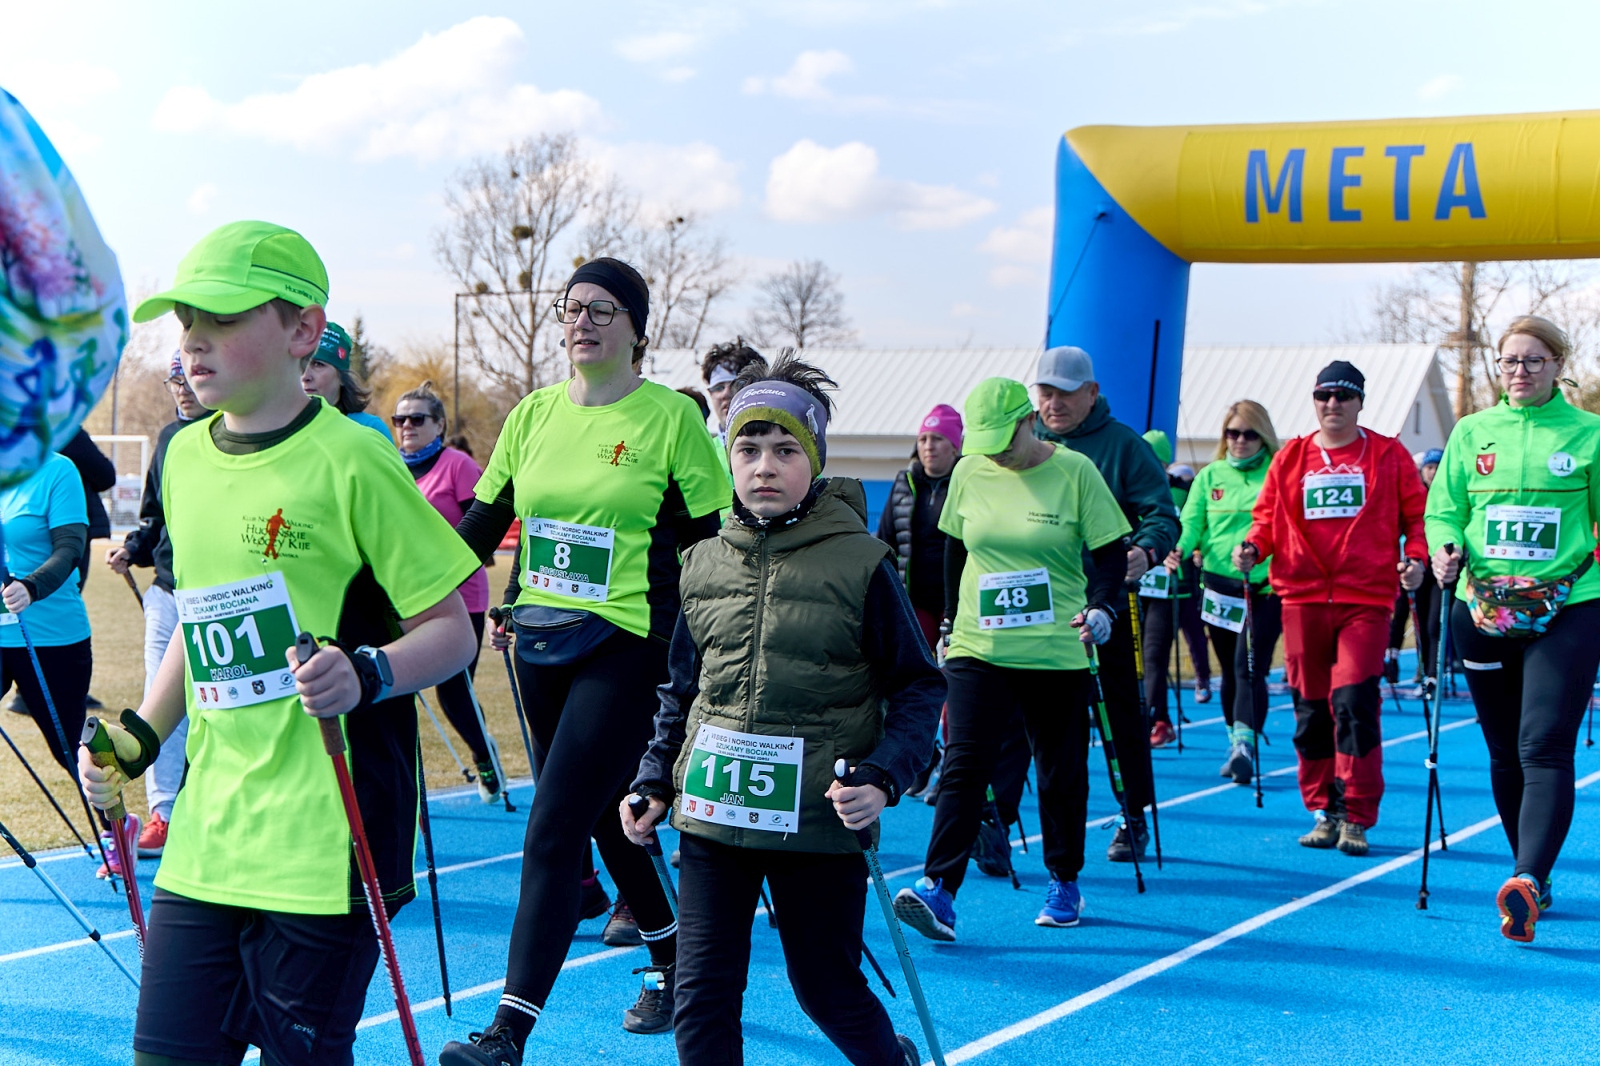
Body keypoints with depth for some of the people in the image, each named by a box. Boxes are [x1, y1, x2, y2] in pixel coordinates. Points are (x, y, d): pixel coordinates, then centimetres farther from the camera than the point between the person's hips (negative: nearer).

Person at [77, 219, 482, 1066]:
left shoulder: (348, 461, -10)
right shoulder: (184, 458, 11)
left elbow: (452, 630, -8)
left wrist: (365, 674, -25)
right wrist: (139, 737, 14)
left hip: (326, 844, -6)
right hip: (204, 838, 6)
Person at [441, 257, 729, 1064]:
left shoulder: (670, 417, -5)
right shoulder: (534, 415, 8)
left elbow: (715, 540, -3)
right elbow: (482, 521, 12)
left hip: (626, 645, -6)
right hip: (544, 643, 6)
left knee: (551, 837, -13)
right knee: (604, 821, 17)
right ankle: (671, 969, 38)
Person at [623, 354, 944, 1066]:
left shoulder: (861, 565, -7)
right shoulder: (705, 565, 5)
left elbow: (919, 686, -2)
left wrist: (883, 778, -15)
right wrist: (654, 781, 9)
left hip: (819, 821, -3)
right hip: (713, 814, 4)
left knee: (829, 993, 9)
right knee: (701, 994, 2)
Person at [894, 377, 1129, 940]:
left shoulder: (1074, 471, -5)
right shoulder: (968, 472, 4)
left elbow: (1110, 551, -2)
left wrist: (1103, 607, -17)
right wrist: (952, 617, 18)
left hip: (1057, 654, -2)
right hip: (977, 649, 2)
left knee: (1061, 774, 9)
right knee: (963, 765, -10)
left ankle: (1065, 884, 25)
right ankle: (939, 888, -14)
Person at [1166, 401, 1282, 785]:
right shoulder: (1209, 476, 9)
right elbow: (1190, 522, 1)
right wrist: (1178, 549, -19)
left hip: (1266, 588, -4)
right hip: (1220, 585, 4)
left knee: (1250, 667, -14)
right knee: (1230, 671, 13)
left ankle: (1245, 747, -19)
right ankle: (1235, 745, 25)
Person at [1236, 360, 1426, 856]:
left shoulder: (1388, 456, 8)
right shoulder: (1290, 459, 13)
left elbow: (1416, 514, 7)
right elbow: (1268, 517, 14)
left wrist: (1415, 557, -10)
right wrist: (1253, 548, -5)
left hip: (1366, 597, -3)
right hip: (1303, 596, 3)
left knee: (1354, 701, -13)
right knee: (1310, 708, 6)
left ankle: (1355, 818, -5)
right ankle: (1325, 811, 18)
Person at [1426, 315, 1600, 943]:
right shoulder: (1471, 433, 9)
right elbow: (1442, 508, 8)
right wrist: (1445, 548, -12)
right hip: (1483, 609, 3)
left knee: (1545, 748, -16)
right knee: (1505, 752, 10)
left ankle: (1528, 882, -27)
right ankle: (1533, 879, 24)